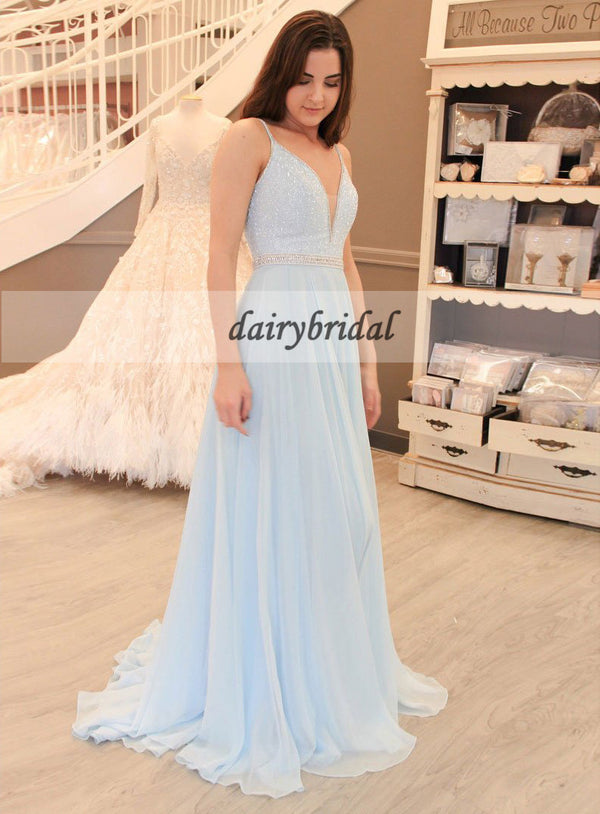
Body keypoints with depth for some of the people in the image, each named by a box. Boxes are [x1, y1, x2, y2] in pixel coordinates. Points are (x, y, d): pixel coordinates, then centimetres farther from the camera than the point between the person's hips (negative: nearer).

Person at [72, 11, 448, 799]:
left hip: (332, 350, 7)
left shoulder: (338, 153, 18)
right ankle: (263, 699, 19)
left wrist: (366, 363, 16)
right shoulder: (250, 138, -4)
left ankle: (333, 669, 36)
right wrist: (227, 362, -19)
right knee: (269, 520, 1)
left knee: (339, 516, 14)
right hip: (272, 348, -7)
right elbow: (220, 258, -10)